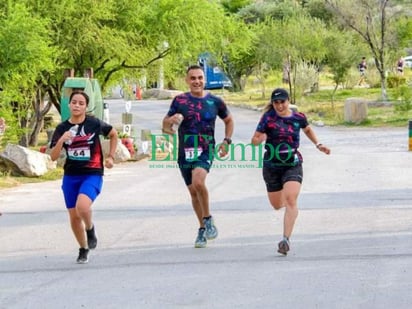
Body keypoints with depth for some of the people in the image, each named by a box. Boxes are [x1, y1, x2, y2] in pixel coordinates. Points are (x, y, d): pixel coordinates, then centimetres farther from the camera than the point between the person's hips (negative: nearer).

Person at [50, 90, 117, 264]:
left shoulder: (94, 124, -7)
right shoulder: (62, 128, -1)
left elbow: (113, 134, 13)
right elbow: (53, 157, -4)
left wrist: (110, 157, 5)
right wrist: (61, 141, -21)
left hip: (92, 174, -4)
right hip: (70, 176, 4)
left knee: (82, 207, -29)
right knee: (74, 216, 9)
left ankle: (90, 229, 4)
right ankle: (83, 249, 31)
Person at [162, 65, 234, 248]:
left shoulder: (215, 102, 3)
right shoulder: (180, 101, 2)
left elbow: (228, 120, 20)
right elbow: (165, 126, 5)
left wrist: (226, 141, 7)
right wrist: (171, 120, -18)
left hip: (206, 151, -2)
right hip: (185, 152, 2)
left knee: (198, 182, -28)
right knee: (193, 192, 9)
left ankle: (208, 219, -8)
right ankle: (203, 228, 25)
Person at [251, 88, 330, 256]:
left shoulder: (298, 117, 0)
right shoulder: (268, 117, -8)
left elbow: (307, 130, 22)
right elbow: (254, 140, -8)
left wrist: (318, 144, 13)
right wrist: (260, 139, -29)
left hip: (293, 165, -1)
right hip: (272, 166, 1)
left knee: (291, 200, -22)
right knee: (277, 205, 14)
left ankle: (286, 239, -26)